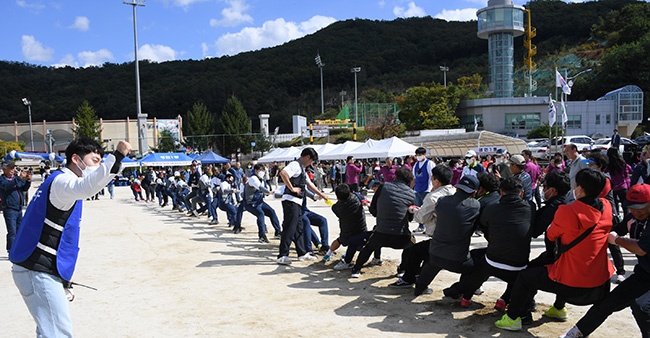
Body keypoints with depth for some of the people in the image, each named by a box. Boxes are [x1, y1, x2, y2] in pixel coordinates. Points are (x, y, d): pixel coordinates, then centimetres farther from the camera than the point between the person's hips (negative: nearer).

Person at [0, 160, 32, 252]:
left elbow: (24, 188, 11)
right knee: (12, 232, -9)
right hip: (9, 209, -7)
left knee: (19, 230, 13)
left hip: (19, 208, 7)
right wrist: (19, 178, -38)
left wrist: (28, 181, -9)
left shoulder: (16, 178, 12)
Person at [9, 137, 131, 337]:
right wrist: (117, 157, -44)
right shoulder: (61, 181, -14)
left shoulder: (60, 182, 17)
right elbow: (87, 187, -40)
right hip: (38, 271, -10)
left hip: (38, 269, 10)